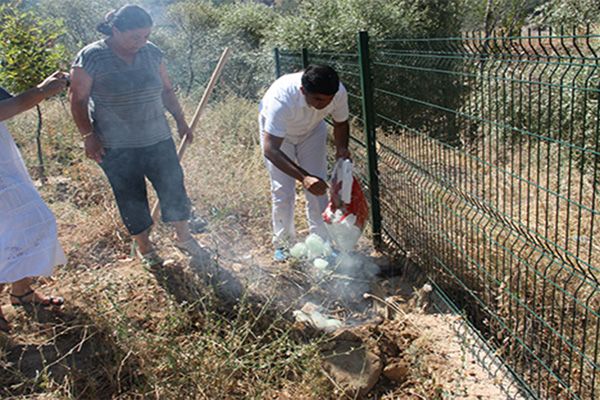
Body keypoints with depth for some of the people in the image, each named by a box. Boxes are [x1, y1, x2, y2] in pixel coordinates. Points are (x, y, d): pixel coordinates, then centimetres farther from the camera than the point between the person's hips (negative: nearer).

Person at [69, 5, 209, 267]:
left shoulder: (151, 53, 1)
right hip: (116, 147, -3)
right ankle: (143, 246, 29)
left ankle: (184, 238, 29)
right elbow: (78, 100, -7)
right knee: (131, 199, 9)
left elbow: (166, 90, 12)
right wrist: (88, 136, -13)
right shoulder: (90, 58, -11)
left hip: (158, 139, 4)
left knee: (174, 187, 8)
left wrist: (180, 119, 9)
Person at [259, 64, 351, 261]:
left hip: (312, 131, 3)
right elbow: (270, 149, -47)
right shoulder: (281, 98, -45)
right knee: (282, 191, -5)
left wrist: (342, 148, -29)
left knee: (318, 188, -2)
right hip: (276, 132, -3)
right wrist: (303, 177, -56)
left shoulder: (338, 92, -32)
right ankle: (283, 243, 14)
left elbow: (341, 123, -9)